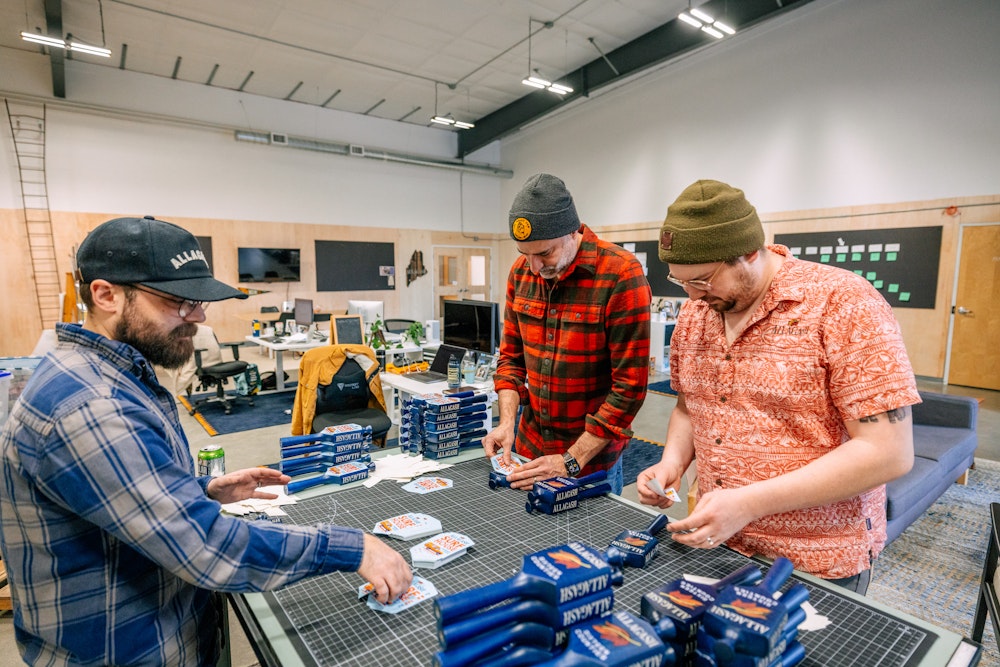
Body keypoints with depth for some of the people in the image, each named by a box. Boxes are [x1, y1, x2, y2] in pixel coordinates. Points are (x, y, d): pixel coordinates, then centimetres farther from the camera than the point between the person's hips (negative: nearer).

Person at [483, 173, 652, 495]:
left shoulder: (621, 274, -19)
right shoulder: (521, 271, -2)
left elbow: (630, 386, -19)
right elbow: (511, 355, 6)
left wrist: (571, 461, -18)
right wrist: (507, 421, -8)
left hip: (592, 456, -5)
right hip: (528, 447, 5)